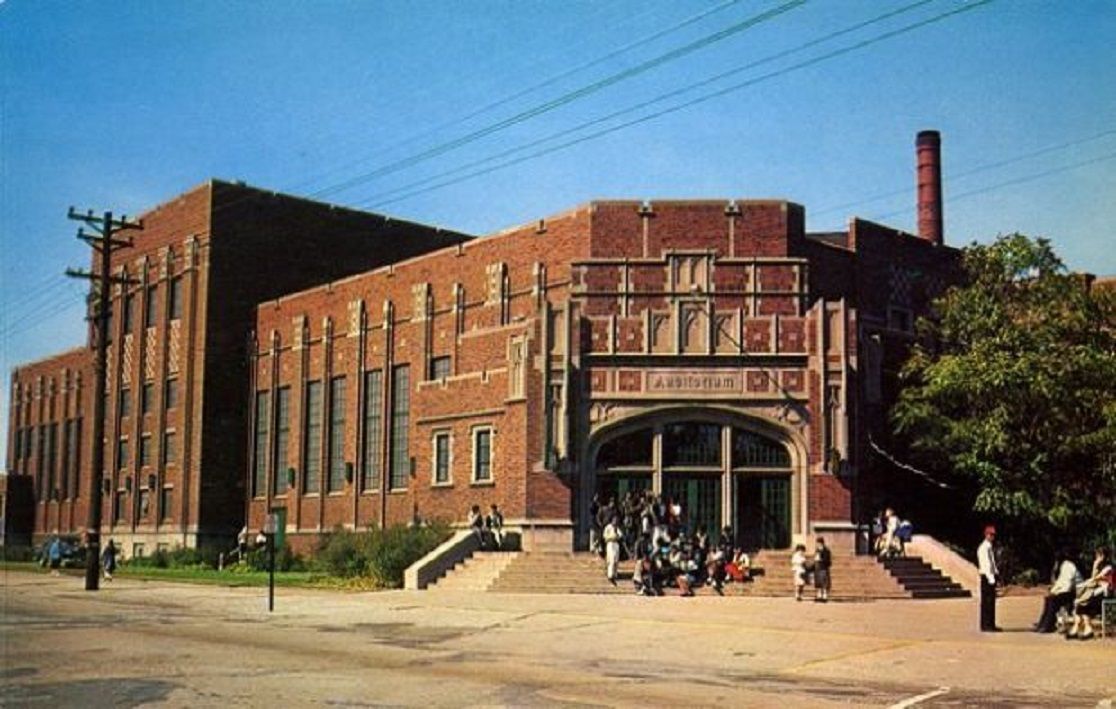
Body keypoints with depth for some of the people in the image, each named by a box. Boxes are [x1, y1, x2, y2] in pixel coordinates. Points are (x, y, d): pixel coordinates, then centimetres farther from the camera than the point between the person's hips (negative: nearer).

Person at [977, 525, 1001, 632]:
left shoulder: (990, 547, 18)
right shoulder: (983, 547, -14)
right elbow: (986, 564, -20)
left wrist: (996, 571, 11)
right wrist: (990, 577, -23)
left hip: (991, 577, 10)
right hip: (987, 578, -10)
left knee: (991, 602, 12)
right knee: (987, 602, -8)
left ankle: (990, 625, 16)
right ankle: (986, 626, -6)